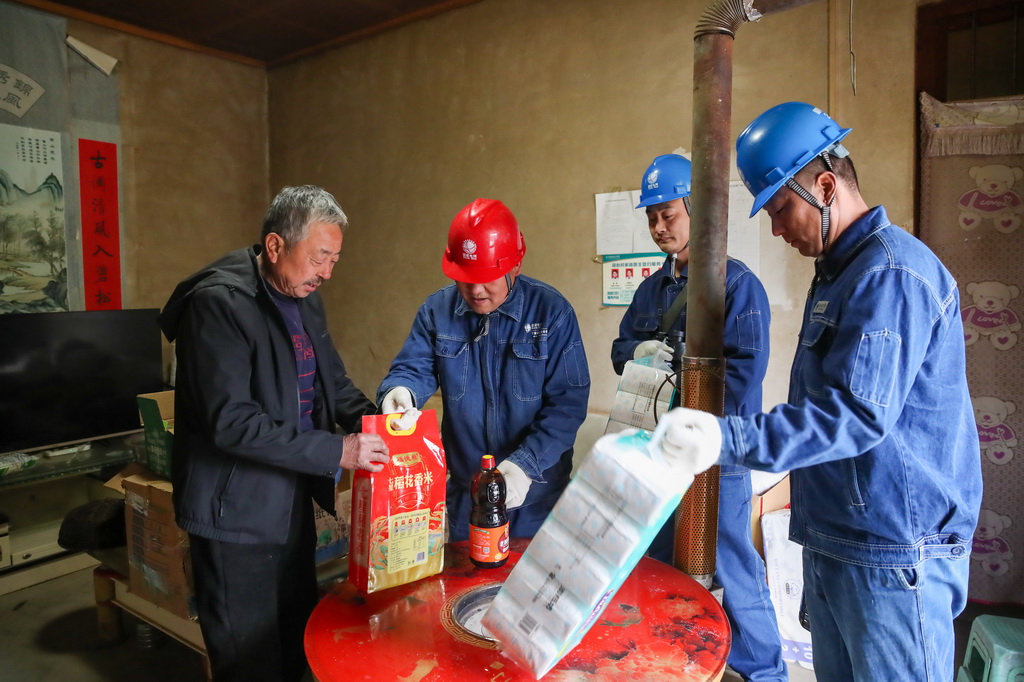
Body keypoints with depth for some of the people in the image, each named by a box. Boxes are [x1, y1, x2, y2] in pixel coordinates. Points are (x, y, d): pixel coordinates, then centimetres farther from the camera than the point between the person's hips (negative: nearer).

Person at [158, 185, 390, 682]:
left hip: (292, 501, 8)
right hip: (237, 510, -7)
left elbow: (332, 380, 13)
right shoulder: (218, 302, -20)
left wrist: (372, 420, -6)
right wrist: (337, 452, -27)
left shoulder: (305, 298, 5)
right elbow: (231, 421, -26)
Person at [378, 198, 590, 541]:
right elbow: (414, 368, -2)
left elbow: (569, 401, -15)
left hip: (536, 492, -2)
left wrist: (526, 464, -25)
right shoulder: (437, 309, -3)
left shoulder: (551, 311, -13)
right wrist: (400, 391, -27)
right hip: (463, 491, 3)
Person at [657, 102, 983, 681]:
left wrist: (730, 440, -31)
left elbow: (858, 414, -27)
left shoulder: (891, 274, -19)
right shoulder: (840, 271, 14)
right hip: (833, 541, 9)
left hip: (893, 552, -9)